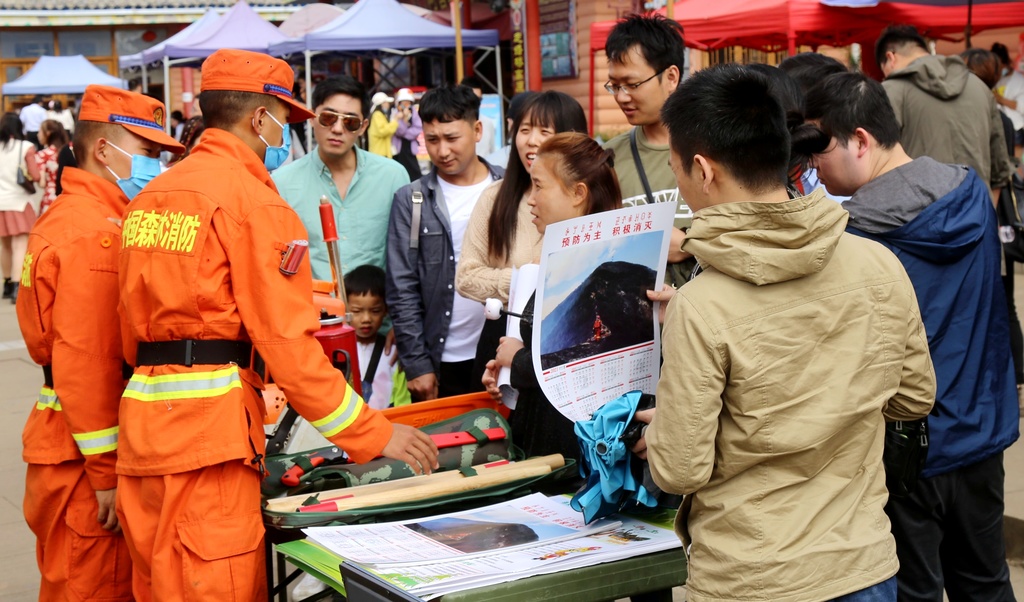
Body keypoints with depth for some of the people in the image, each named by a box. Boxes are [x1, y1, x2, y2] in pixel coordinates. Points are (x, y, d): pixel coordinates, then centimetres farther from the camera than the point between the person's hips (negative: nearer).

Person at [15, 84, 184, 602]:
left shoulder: (68, 215, 15)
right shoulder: (95, 232, -17)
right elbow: (84, 361, -22)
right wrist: (106, 472, -19)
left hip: (64, 439, 10)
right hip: (87, 457, -10)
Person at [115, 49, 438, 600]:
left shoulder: (151, 194, 15)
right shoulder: (254, 200, -9)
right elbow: (287, 341, -14)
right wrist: (377, 435, -10)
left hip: (143, 408, 8)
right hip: (208, 421, -8)